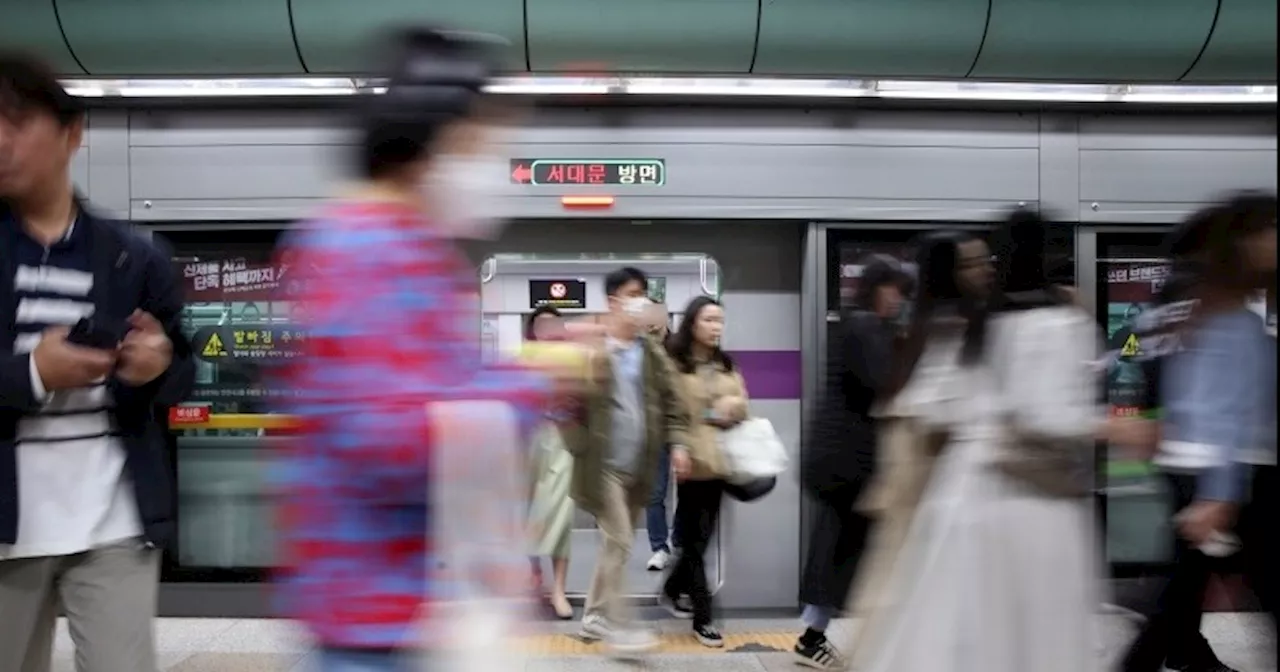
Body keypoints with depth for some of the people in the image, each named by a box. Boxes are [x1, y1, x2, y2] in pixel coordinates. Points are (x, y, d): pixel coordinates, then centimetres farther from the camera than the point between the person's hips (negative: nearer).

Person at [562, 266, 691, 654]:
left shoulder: (652, 353, 8)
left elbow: (670, 402, 10)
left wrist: (678, 442, -1)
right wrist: (579, 444, -12)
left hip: (639, 465, 6)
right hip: (603, 462, -6)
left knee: (616, 542, 13)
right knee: (618, 541, -7)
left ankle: (594, 617, 27)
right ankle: (617, 624, 5)